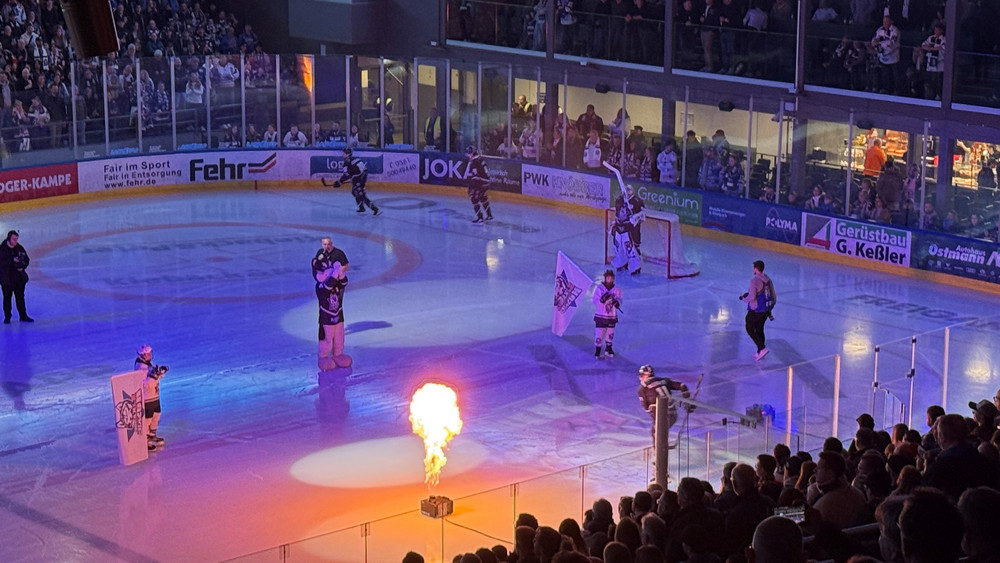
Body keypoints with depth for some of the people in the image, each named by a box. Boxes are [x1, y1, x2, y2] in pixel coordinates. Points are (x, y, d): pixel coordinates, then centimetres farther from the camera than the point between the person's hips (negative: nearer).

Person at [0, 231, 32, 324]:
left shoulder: (19, 248, 5)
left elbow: (26, 259, 11)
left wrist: (22, 266, -8)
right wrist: (12, 260, -24)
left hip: (19, 277, 3)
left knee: (20, 297, 8)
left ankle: (23, 315, 16)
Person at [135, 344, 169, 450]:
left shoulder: (150, 363, 6)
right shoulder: (140, 367, -23)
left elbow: (157, 378, 17)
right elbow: (145, 384, -31)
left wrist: (161, 371, -3)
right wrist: (153, 375, -42)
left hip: (154, 396, 10)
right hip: (146, 399, -10)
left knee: (156, 415, 23)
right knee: (147, 419, -4)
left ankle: (152, 435, 43)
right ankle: (144, 441, 5)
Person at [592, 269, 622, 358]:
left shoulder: (617, 290, 2)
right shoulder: (599, 288, -5)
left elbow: (619, 302, 3)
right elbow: (595, 302, -7)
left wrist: (617, 302, -21)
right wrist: (602, 299, -27)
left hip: (612, 317, 3)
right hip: (600, 316, -3)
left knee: (610, 334, 12)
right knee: (599, 334, -5)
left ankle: (608, 350, 28)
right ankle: (597, 352, 4)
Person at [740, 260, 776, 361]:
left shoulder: (754, 280, -17)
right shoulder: (768, 280, 8)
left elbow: (752, 297, -22)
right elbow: (774, 297, 13)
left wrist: (743, 298, -2)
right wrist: (770, 309, 24)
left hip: (755, 311, -8)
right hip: (766, 310, 8)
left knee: (750, 329, 6)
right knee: (759, 329, 19)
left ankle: (762, 348, -8)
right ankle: (760, 352, 22)